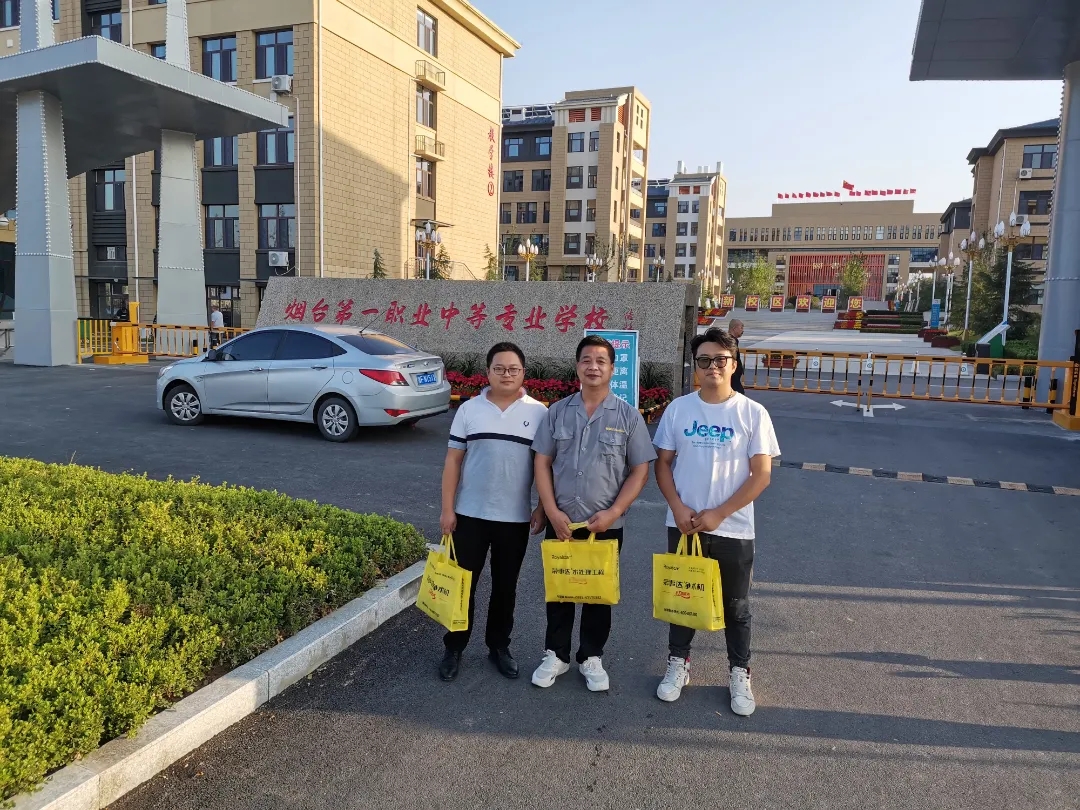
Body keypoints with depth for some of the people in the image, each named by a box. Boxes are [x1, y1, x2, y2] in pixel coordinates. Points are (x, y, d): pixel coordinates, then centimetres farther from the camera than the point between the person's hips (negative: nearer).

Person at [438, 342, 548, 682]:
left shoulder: (539, 413, -1)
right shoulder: (469, 409, -1)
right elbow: (453, 461, 0)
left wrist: (543, 507, -3)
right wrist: (447, 509, -3)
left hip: (516, 518, 0)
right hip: (470, 514, 0)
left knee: (505, 587, 13)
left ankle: (499, 646, 30)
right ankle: (454, 648, 23)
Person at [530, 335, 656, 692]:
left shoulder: (628, 416, -3)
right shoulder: (558, 411, 2)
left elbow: (640, 471, -4)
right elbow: (542, 463, 3)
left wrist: (612, 512, -13)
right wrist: (551, 510, -8)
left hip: (605, 524, -1)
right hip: (561, 522, 2)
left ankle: (591, 658, 29)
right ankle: (555, 654, 29)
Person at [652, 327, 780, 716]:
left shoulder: (753, 413, -7)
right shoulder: (678, 408, 0)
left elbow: (762, 474, -8)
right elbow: (662, 463, 4)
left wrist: (718, 514, -14)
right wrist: (678, 508, -11)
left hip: (733, 530, -2)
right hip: (684, 525, 2)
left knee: (736, 606, 13)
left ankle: (740, 674, 31)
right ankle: (678, 663, 34)